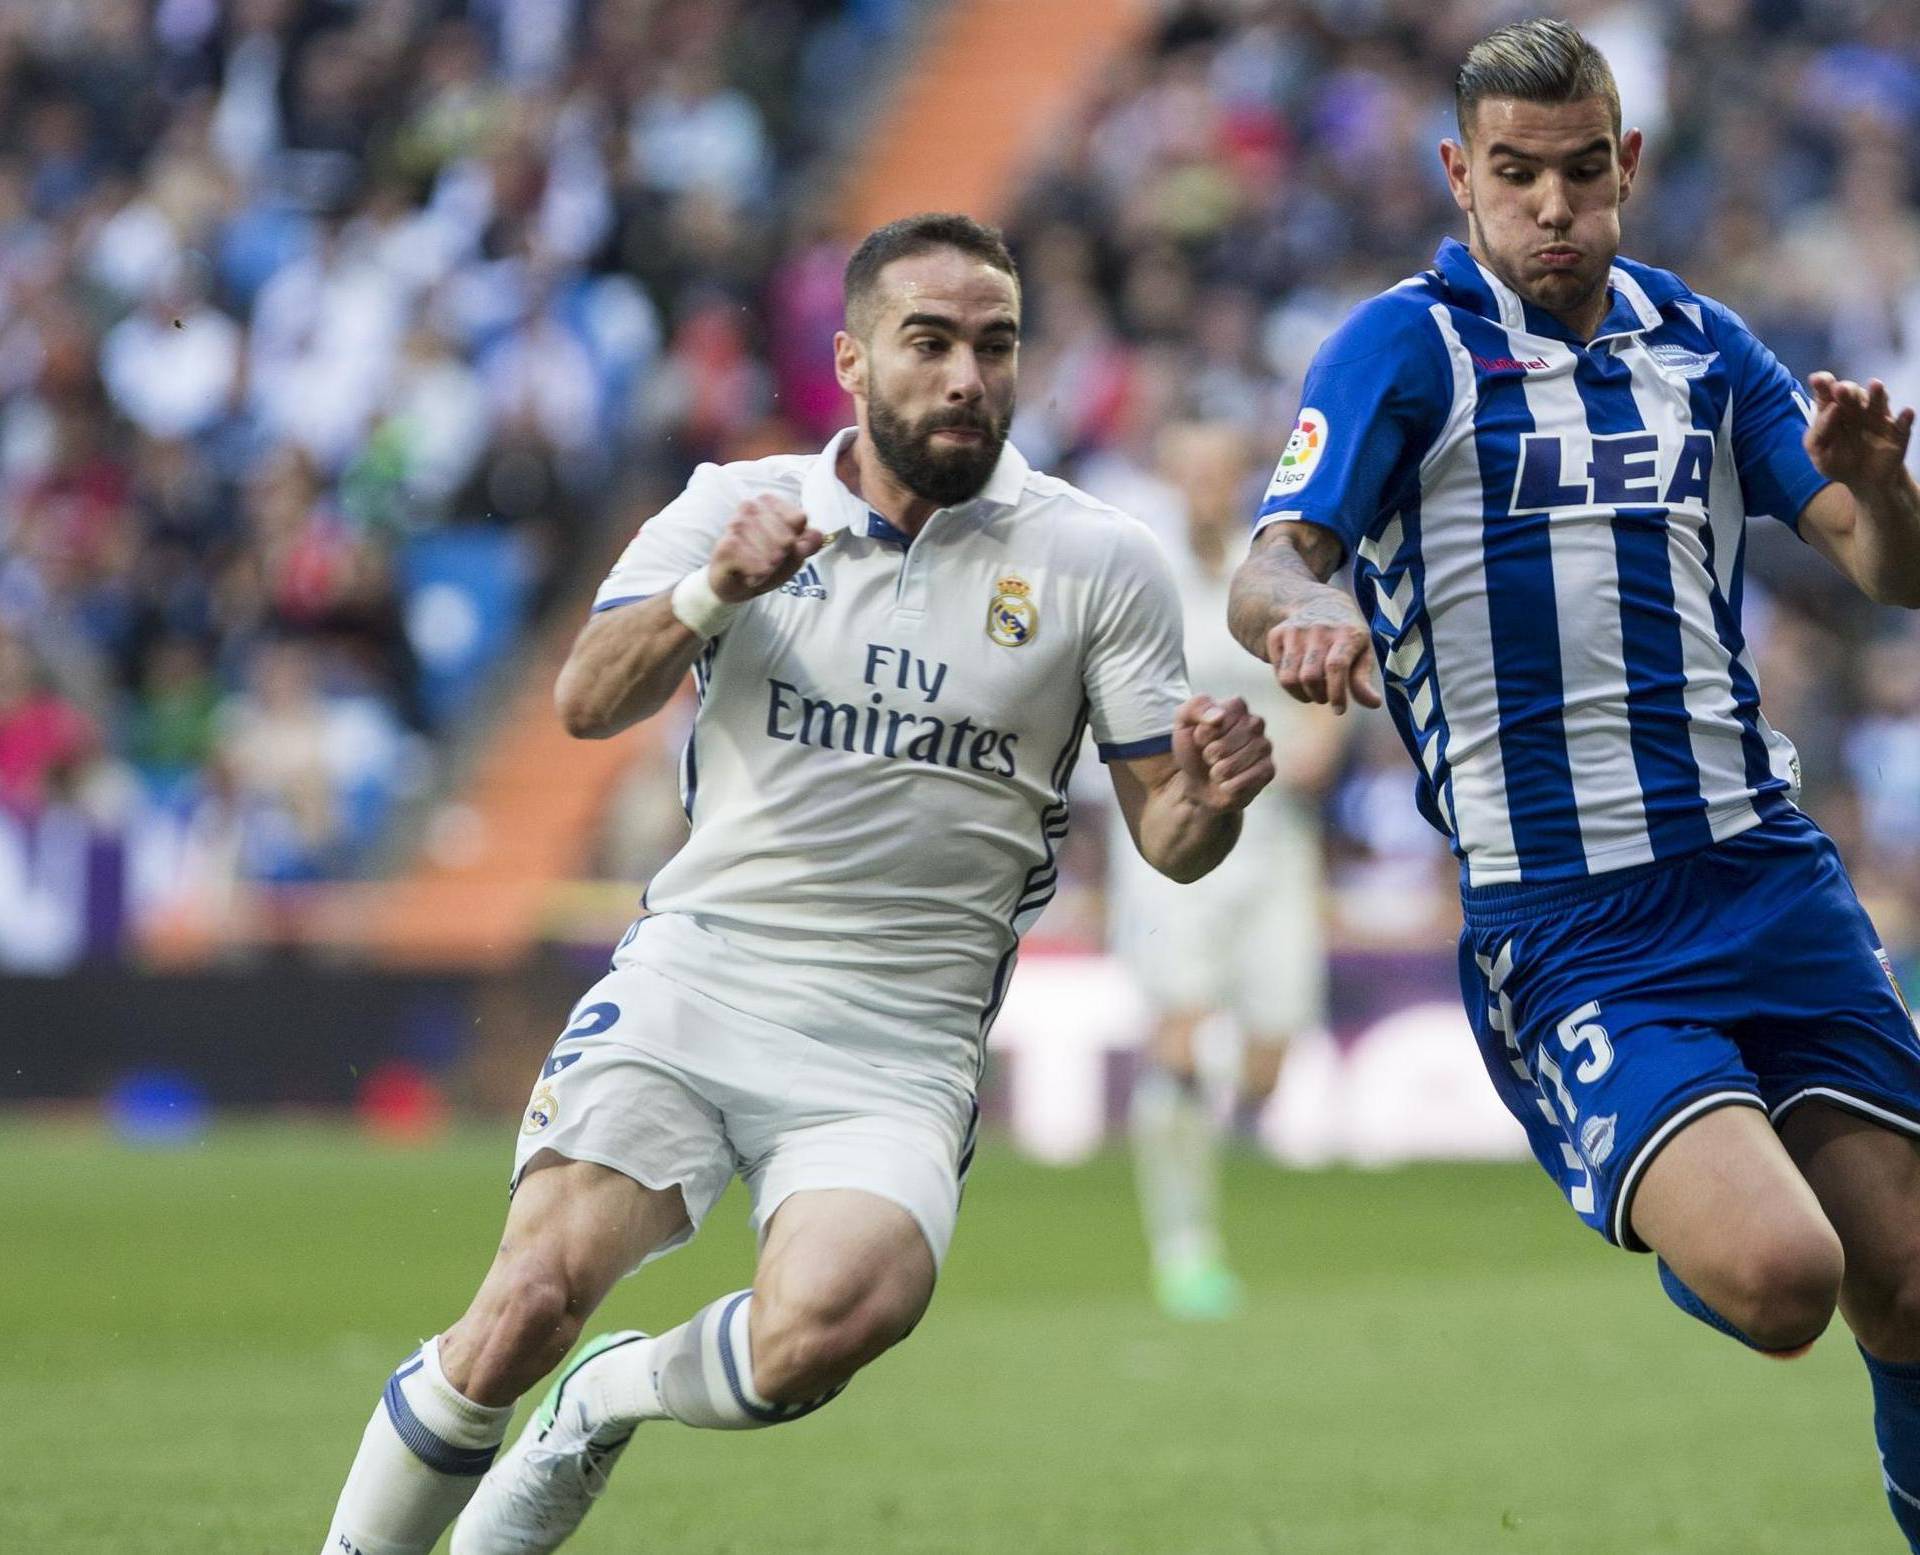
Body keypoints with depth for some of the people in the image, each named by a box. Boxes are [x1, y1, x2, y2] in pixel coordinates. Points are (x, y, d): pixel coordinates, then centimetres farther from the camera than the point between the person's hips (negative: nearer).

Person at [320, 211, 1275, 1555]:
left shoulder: (1099, 563, 3)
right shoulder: (738, 508, 5)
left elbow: (1166, 839, 4)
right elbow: (589, 702, -9)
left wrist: (1212, 797, -20)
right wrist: (713, 592, -28)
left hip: (894, 1049, 0)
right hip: (692, 981, 0)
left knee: (821, 1331, -27)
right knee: (527, 1310, -19)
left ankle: (608, 1405, 6)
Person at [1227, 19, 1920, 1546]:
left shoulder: (1700, 345, 14)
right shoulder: (1405, 347, 0)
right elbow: (1268, 569, -11)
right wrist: (1308, 608, -35)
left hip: (1771, 876, 5)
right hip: (1562, 923, -4)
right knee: (1776, 1274, -21)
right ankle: (1685, 1244, 15)